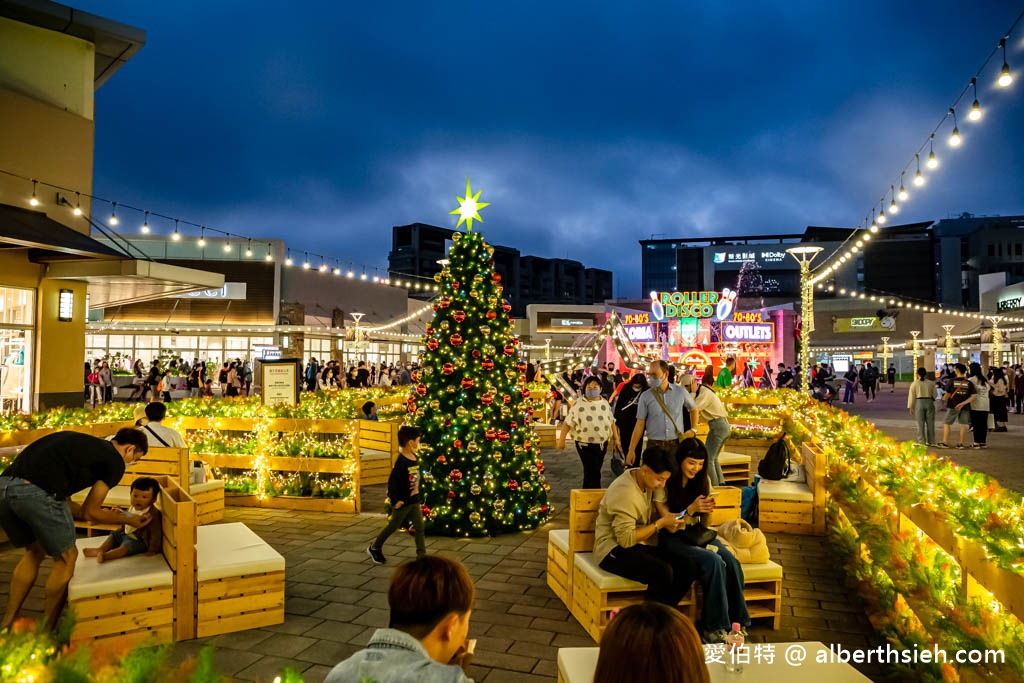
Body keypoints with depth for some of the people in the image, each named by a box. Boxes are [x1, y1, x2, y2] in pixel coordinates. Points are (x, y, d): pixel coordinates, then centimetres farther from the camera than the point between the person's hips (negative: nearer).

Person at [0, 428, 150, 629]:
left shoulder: (81, 443, 30)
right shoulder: (115, 461, 8)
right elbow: (90, 512, 13)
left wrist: (106, 514, 43)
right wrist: (127, 519, 28)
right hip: (36, 492, -8)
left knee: (34, 552, 28)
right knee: (66, 557, 13)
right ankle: (46, 633, 23)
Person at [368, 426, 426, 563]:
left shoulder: (415, 459, 1)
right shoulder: (401, 462, -24)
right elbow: (392, 482, -23)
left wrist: (417, 492, 13)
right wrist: (395, 500, -19)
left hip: (414, 501, 7)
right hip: (402, 503, -7)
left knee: (420, 528, 5)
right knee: (393, 527, 12)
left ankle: (422, 555, 11)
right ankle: (374, 548, 32)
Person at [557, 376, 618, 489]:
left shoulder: (605, 404, 8)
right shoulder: (578, 404, -7)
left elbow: (612, 422, 16)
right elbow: (567, 423, -8)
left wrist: (615, 438, 14)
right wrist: (561, 440, -10)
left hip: (602, 444, 5)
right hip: (585, 445, -5)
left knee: (590, 472, 14)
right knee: (593, 473, -8)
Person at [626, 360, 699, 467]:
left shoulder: (680, 391, 2)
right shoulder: (645, 396, 0)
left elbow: (694, 409, 21)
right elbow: (640, 424, 0)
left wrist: (693, 430, 9)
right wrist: (631, 450, -3)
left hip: (676, 445, 1)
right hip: (654, 445, -1)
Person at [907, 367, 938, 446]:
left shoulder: (914, 383, -2)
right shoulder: (931, 383, 4)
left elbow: (911, 396, -2)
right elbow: (934, 395, 8)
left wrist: (910, 407, 4)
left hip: (919, 403, -2)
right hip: (929, 402, 2)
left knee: (920, 423, 2)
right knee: (930, 423, 10)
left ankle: (921, 442, 1)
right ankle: (931, 441, 14)